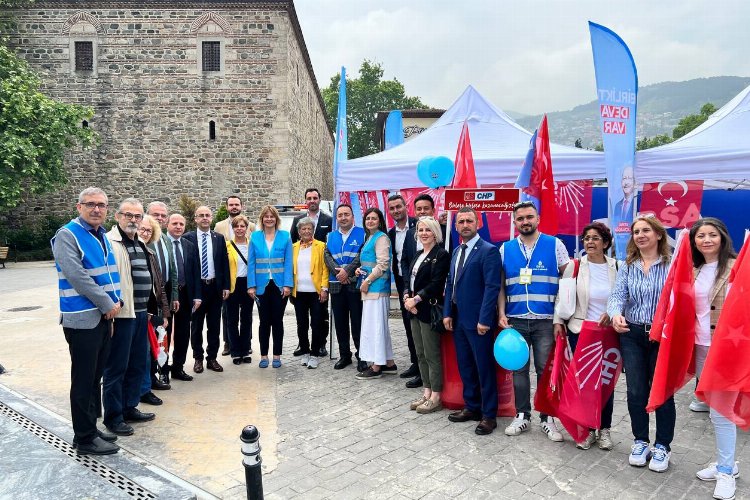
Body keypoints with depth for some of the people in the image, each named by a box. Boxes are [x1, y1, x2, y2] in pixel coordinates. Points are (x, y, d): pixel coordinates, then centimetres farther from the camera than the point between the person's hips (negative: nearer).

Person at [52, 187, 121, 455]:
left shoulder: (102, 235, 12)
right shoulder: (67, 235, -11)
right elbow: (77, 277, -20)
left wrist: (114, 302, 4)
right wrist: (108, 305, -15)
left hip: (103, 317, 8)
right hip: (82, 319, -8)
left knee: (95, 377, 16)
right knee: (83, 380, 1)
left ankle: (90, 428, 28)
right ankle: (85, 439, 13)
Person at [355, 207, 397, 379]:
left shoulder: (381, 238, -9)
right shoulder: (369, 238, 19)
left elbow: (382, 264, -16)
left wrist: (367, 281, -15)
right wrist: (360, 269, 7)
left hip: (377, 287, -10)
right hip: (369, 287, 10)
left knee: (374, 325, -6)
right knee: (379, 325, 12)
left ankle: (376, 367, 1)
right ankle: (388, 363, 21)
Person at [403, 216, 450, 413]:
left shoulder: (441, 255, -9)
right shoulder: (418, 255, 15)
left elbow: (436, 284, -17)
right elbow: (409, 279, 14)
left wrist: (415, 299, -16)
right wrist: (407, 297, -4)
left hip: (429, 310, -8)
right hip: (414, 310, 8)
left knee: (432, 355, -1)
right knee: (421, 354, 13)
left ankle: (435, 397, 10)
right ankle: (427, 393, 23)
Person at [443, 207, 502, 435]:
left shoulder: (488, 251, -11)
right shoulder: (456, 251, 14)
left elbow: (492, 287, -16)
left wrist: (484, 320, -19)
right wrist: (447, 313, 8)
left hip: (478, 321, -7)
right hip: (458, 319, 8)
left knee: (484, 368, 3)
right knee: (465, 366, 16)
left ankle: (489, 415, 15)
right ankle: (471, 407, 30)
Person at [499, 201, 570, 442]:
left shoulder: (555, 245, 0)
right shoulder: (505, 249, 6)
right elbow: (501, 285, 9)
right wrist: (502, 314, -1)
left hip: (546, 320, -2)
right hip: (515, 320, 2)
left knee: (546, 369, 5)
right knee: (518, 368, 10)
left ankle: (547, 418, 19)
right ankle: (522, 415, 23)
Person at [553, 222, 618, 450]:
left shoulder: (617, 268, 0)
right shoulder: (574, 266, -3)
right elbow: (562, 296, 1)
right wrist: (558, 321, -6)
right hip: (580, 331, -1)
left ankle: (604, 429, 25)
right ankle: (587, 429, 19)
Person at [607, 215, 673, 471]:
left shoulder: (671, 265, -5)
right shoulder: (627, 266, 6)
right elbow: (618, 295, -3)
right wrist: (616, 314, -24)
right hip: (632, 334, 3)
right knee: (636, 390, 8)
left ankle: (662, 446, 25)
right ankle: (640, 441, 26)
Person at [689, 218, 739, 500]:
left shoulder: (735, 268, -10)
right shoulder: (693, 271, 9)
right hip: (700, 346, 6)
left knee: (720, 410, -1)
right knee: (714, 407, 15)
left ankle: (726, 471, 14)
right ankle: (726, 462, 30)